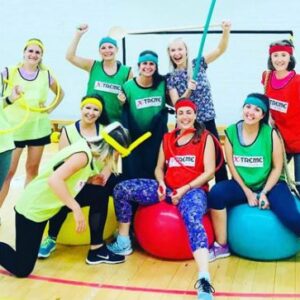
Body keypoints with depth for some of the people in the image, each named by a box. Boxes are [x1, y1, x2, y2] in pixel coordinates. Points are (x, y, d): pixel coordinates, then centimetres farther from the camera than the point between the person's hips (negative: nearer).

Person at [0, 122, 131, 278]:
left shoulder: (90, 151, -1)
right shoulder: (83, 155, -27)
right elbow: (55, 179, -38)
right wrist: (77, 209, -37)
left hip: (47, 206, 9)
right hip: (32, 209, -9)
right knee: (22, 269, -6)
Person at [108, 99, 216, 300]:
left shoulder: (205, 138, 4)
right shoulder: (167, 138, 18)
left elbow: (209, 172, -4)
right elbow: (159, 168, 17)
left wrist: (185, 189, -15)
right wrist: (161, 183, -6)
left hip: (194, 190, -5)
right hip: (168, 188, 5)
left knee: (193, 220, -39)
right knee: (121, 189, -9)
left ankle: (204, 280, -53)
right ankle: (124, 243, 4)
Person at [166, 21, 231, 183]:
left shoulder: (199, 64, 0)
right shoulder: (170, 78, -2)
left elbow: (220, 50, -10)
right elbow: (176, 105, -9)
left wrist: (226, 31, -27)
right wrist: (188, 90, -25)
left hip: (207, 122, 1)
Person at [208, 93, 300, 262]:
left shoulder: (271, 134, -10)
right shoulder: (231, 132, -5)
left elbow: (277, 168, -6)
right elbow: (231, 165, -3)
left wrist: (264, 193, -15)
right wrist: (247, 192, -9)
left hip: (270, 185, -2)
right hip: (242, 185, 2)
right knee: (216, 193, -27)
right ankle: (222, 246, -12)